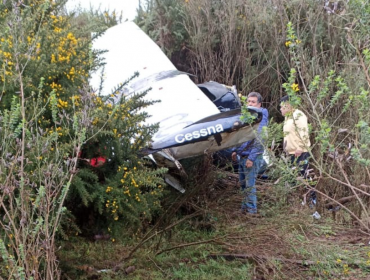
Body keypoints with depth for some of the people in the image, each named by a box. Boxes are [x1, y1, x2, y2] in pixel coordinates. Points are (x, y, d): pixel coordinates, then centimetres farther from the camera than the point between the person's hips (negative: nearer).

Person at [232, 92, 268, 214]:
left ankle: (251, 210, 4)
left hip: (252, 157, -8)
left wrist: (251, 158, -21)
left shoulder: (261, 118, -12)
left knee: (249, 185, -4)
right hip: (242, 156, 8)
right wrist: (236, 151, 16)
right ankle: (245, 207, 26)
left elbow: (259, 140, -18)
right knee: (243, 184, 15)